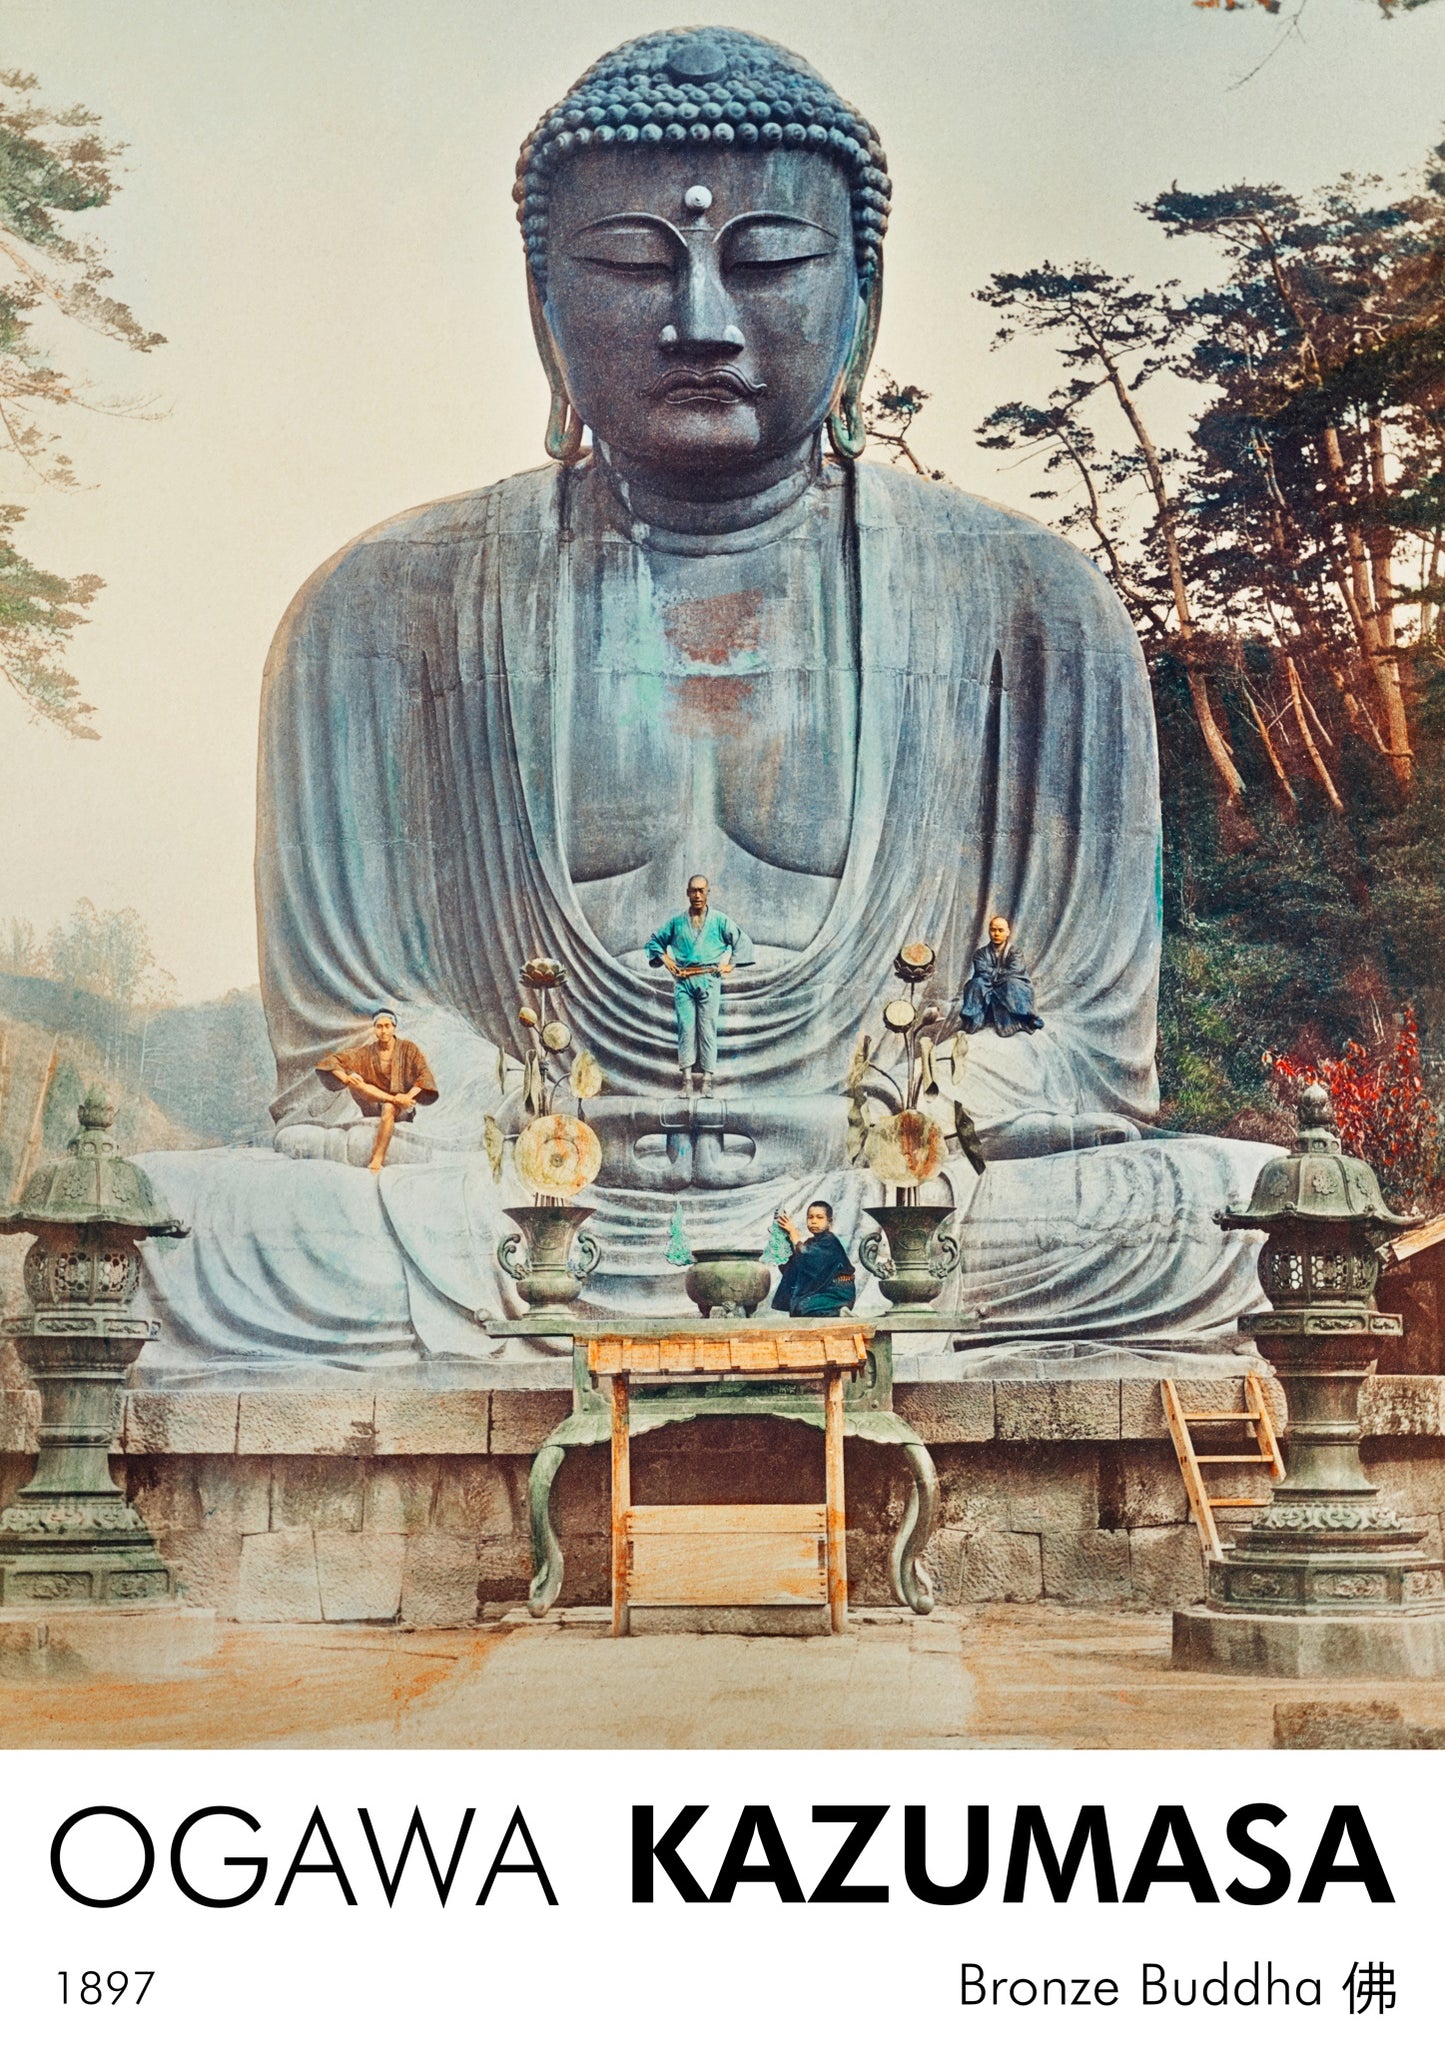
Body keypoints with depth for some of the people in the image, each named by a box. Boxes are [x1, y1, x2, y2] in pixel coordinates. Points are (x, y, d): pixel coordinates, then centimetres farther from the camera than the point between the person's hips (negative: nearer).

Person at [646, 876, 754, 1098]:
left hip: (709, 981, -1)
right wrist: (665, 959, 10)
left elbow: (742, 942, 13)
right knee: (685, 1028, -6)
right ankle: (686, 1080, -7)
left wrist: (730, 963, 3)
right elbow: (655, 940, 23)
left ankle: (707, 1081, -3)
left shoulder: (720, 920, 8)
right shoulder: (676, 921, 12)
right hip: (683, 982, 1)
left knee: (708, 1029, -3)